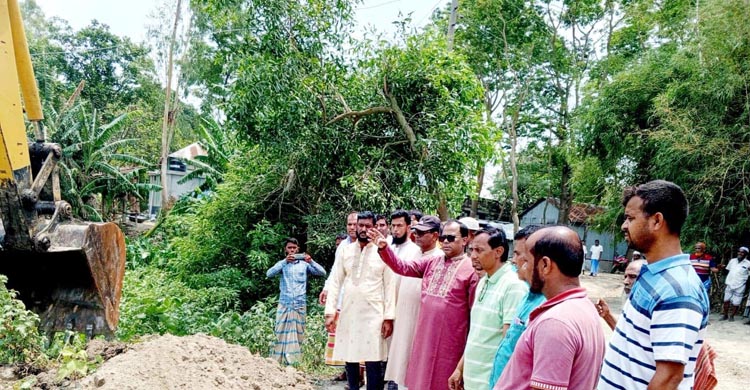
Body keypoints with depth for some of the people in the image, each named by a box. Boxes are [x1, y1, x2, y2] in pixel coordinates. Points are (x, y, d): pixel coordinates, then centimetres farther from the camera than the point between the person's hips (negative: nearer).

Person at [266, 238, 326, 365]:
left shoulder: (304, 264, 9)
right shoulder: (282, 264, 10)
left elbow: (322, 273, 0)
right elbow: (269, 274, -8)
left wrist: (311, 262, -17)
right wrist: (285, 261, -20)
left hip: (300, 304, 1)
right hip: (284, 304, -1)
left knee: (298, 334, 1)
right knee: (281, 333, -4)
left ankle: (294, 361, 6)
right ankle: (279, 361, 0)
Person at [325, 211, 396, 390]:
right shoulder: (346, 251, 6)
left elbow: (390, 286, -2)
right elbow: (335, 282, 5)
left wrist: (388, 317, -6)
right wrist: (330, 312, -1)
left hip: (373, 314, -3)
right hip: (348, 313, 3)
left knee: (373, 361, -3)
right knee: (350, 358, 9)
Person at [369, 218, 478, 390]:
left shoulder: (471, 269, -11)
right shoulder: (431, 262, 7)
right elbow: (403, 267, 1)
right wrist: (384, 248, -14)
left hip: (450, 341, -5)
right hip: (425, 337, 6)